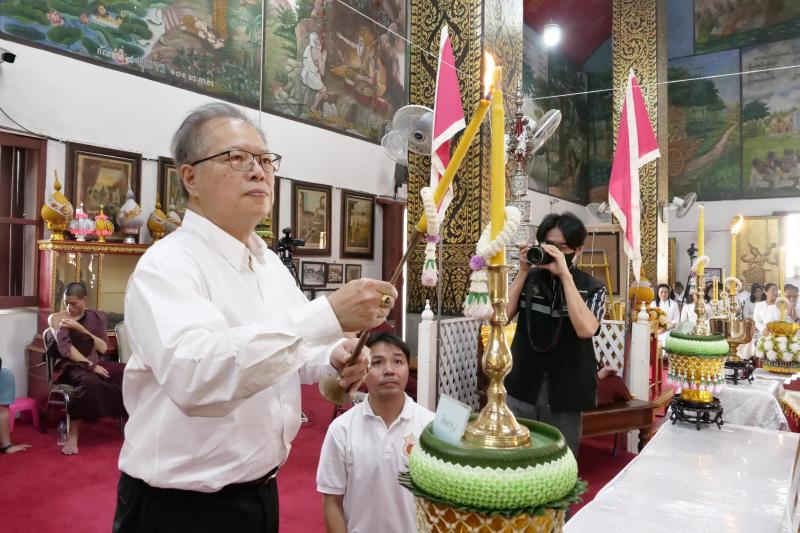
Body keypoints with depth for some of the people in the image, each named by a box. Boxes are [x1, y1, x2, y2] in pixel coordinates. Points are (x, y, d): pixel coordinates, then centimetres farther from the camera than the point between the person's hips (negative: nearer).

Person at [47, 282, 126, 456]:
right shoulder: (57, 318, 0)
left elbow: (103, 348, 0)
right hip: (70, 366, -4)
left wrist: (81, 328, -11)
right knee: (90, 382, -39)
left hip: (95, 363, 4)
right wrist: (91, 366, -21)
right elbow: (65, 349, -12)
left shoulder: (97, 317, 9)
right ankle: (73, 434, -29)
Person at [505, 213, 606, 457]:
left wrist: (565, 275, -21)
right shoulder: (528, 278, 3)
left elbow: (585, 329, -22)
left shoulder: (592, 288, -2)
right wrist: (522, 272, -12)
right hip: (522, 387, 2)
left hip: (564, 392, -1)